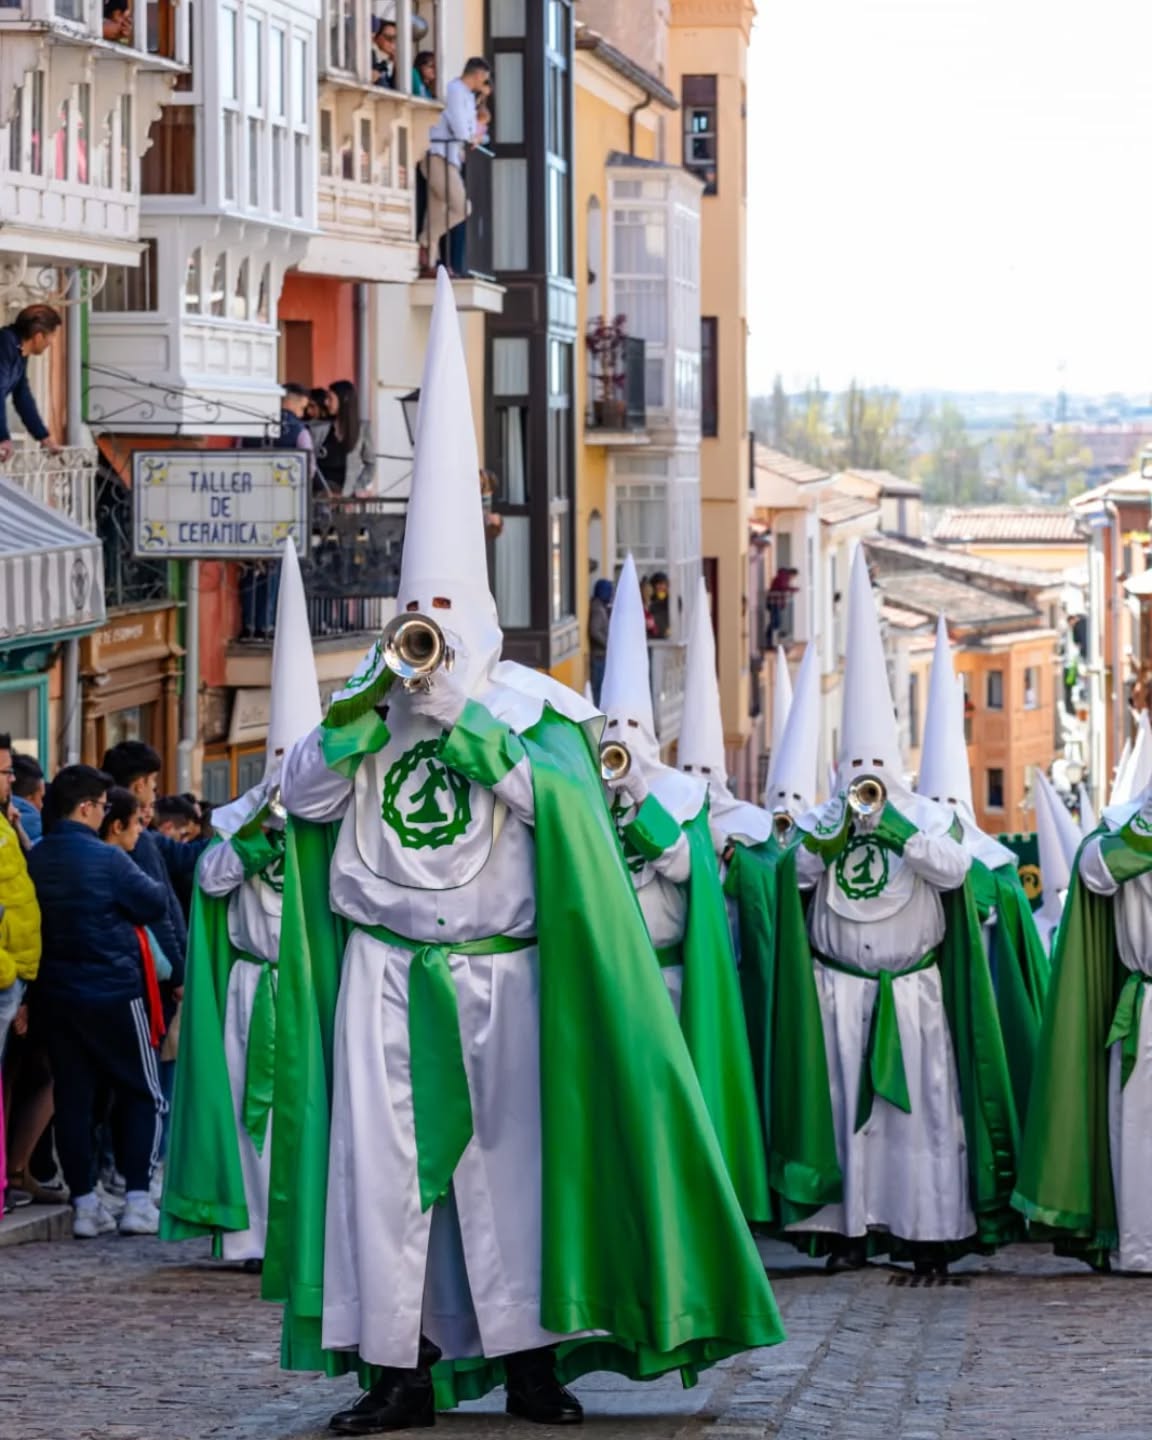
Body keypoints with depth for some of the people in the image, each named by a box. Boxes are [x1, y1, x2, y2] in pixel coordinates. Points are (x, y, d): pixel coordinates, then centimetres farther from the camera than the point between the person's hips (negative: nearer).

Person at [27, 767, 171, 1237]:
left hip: (55, 997, 5)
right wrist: (155, 886, 12)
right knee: (145, 1094, 8)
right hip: (112, 991, -5)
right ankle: (137, 1199, 1)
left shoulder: (34, 860, 1)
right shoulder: (106, 859, -15)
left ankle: (84, 1203, 7)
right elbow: (156, 906, -6)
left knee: (72, 1096, 8)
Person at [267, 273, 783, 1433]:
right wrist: (378, 701, -11)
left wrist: (459, 711, -16)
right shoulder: (368, 697, 10)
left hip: (497, 974, -2)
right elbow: (304, 795, -2)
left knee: (509, 1157, -1)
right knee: (383, 1159, -4)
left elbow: (557, 801, -14)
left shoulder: (527, 705, 3)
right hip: (386, 974, 2)